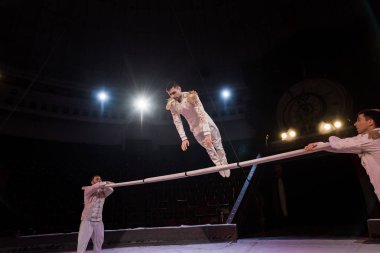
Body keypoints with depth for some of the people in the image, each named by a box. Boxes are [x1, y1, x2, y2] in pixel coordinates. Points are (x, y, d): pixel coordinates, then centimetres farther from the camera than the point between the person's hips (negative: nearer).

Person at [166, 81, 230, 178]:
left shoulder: (191, 96, -27)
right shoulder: (172, 105, -12)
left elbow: (202, 114, -33)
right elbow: (177, 122, -8)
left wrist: (207, 133, -41)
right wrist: (183, 138, -17)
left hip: (207, 124, -3)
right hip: (196, 129, 3)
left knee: (218, 146, 9)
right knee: (209, 149, 11)